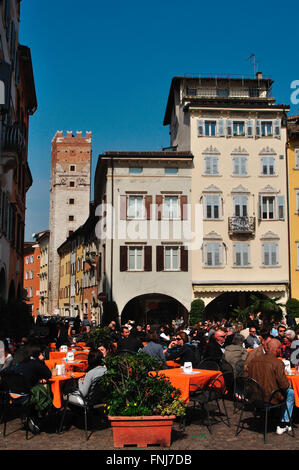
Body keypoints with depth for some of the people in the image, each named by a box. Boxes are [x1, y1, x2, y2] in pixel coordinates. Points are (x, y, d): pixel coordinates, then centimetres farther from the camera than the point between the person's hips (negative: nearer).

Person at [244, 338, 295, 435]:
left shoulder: (254, 360, -1)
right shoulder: (278, 363, -18)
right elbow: (284, 385, -18)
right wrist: (288, 383, 6)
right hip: (271, 398, -6)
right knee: (290, 393, 22)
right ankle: (283, 425, 23)